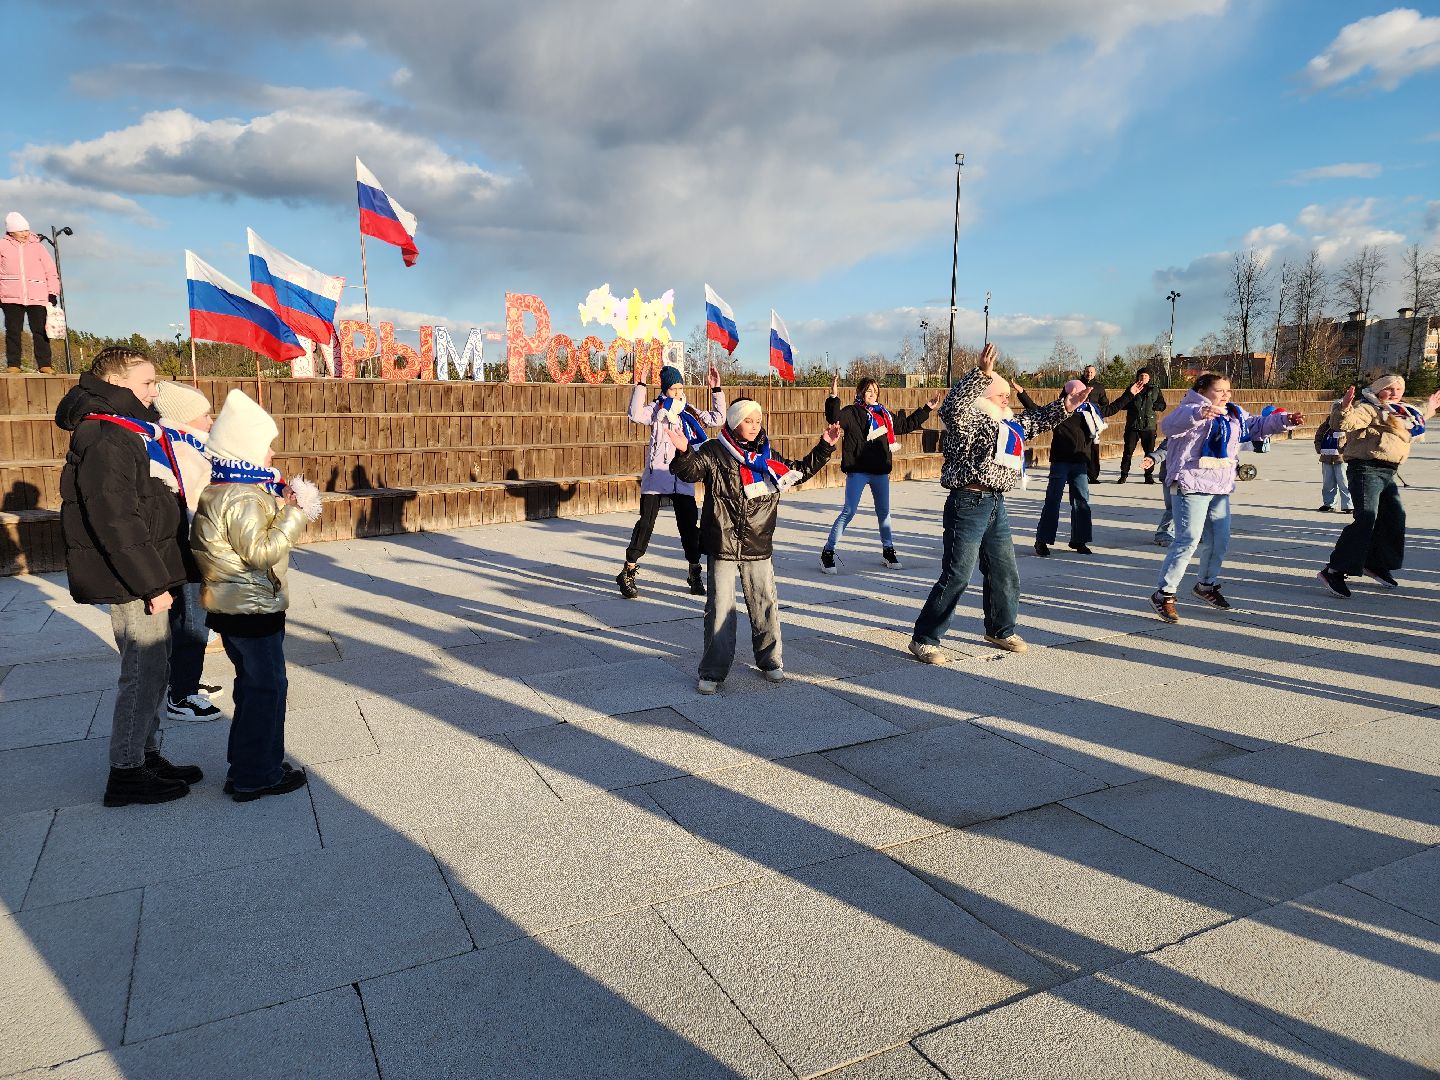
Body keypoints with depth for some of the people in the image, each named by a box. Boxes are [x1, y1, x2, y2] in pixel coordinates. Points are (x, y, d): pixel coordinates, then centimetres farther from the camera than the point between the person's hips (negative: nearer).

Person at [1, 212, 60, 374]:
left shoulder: (37, 246, 9)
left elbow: (51, 271, 10)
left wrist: (53, 292, 2)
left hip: (38, 297, 0)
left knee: (40, 331, -2)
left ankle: (44, 364, 2)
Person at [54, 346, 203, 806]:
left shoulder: (135, 432, 15)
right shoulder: (105, 442, -17)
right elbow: (117, 523, -23)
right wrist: (152, 583, -21)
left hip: (146, 575, 10)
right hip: (131, 580, -10)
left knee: (152, 669, 16)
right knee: (144, 671, -2)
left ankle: (145, 754, 28)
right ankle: (126, 773, 9)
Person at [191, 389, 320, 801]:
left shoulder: (220, 490, 11)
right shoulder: (242, 498, -22)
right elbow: (262, 551, -26)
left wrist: (282, 507, 6)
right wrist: (294, 514, -22)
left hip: (232, 608, 11)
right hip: (252, 609, -11)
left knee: (253, 684, 19)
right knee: (267, 687, -1)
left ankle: (246, 766, 30)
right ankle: (257, 776, 9)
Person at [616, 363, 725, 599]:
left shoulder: (690, 413, 13)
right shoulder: (656, 409, -1)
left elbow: (717, 419, 11)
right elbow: (636, 415, -20)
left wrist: (716, 389, 6)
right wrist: (641, 385, -22)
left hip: (683, 480, 4)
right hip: (656, 476, -4)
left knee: (689, 524, 6)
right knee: (646, 523, -4)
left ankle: (695, 574, 20)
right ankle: (627, 573, 6)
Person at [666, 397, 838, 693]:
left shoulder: (767, 456, 11)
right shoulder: (714, 452, -3)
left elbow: (800, 471, 22)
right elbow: (691, 471, -18)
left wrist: (824, 447, 17)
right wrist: (684, 452, -39)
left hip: (759, 547, 4)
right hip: (722, 546, -4)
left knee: (765, 605, 11)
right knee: (720, 608, 0)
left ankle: (770, 660, 30)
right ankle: (713, 671, 10)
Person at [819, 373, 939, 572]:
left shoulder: (885, 414, 15)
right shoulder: (852, 412, -4)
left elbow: (906, 424, 28)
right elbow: (834, 418, -24)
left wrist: (927, 408, 30)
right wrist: (834, 397, -37)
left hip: (880, 471, 6)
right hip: (858, 471, -6)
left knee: (884, 512, 14)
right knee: (848, 512, -7)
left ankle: (888, 552, 28)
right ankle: (827, 553, 0)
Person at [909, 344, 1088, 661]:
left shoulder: (1010, 424, 17)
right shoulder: (969, 420, -10)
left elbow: (1037, 420, 34)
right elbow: (952, 406, -32)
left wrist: (1066, 405, 26)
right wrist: (982, 373, -40)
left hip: (996, 506, 9)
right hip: (969, 504, -9)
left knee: (1005, 574, 17)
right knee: (955, 577, -8)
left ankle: (1000, 631, 37)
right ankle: (924, 640, 1)